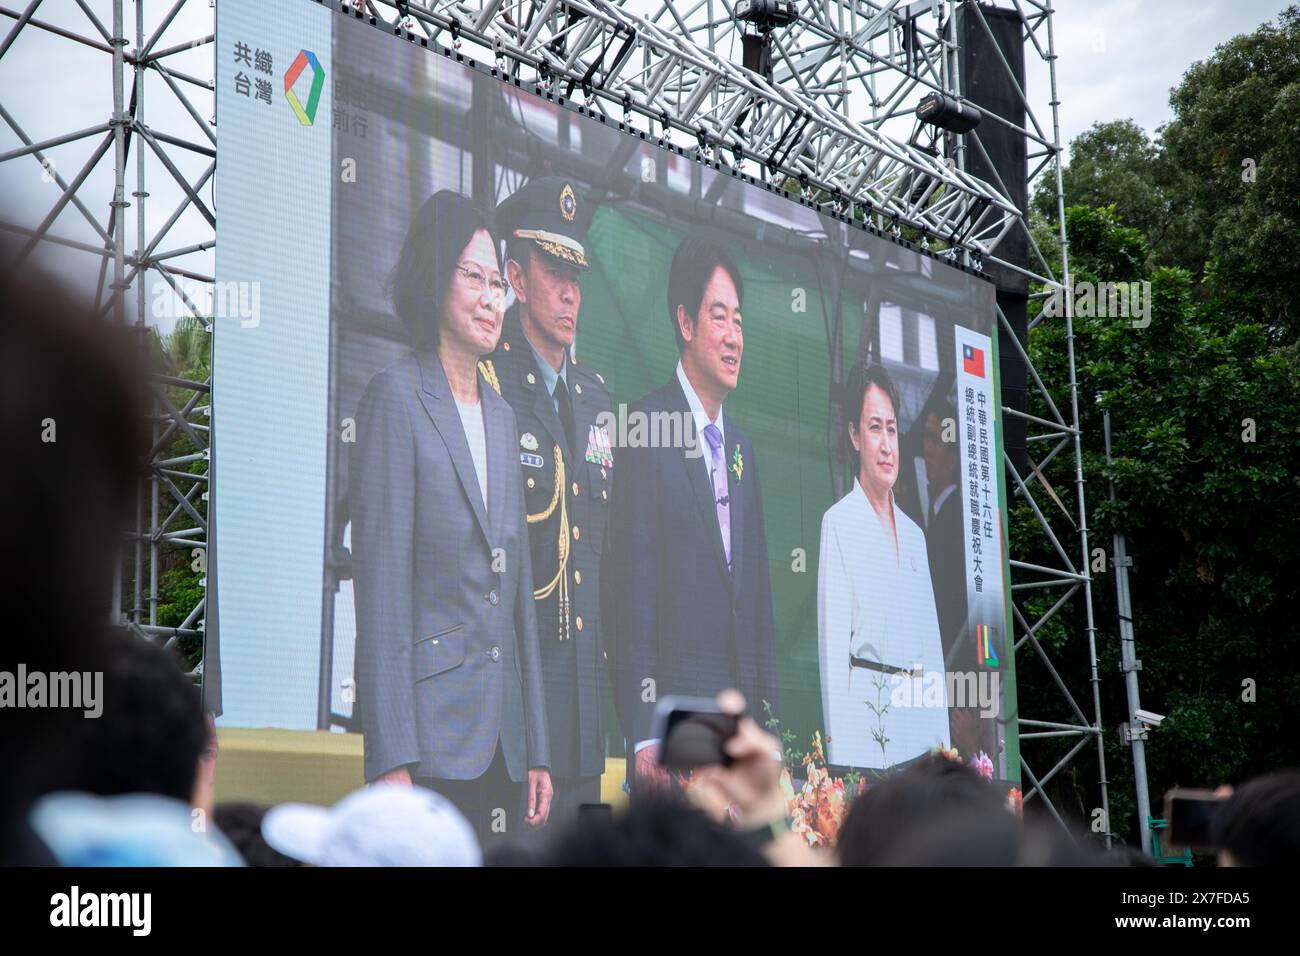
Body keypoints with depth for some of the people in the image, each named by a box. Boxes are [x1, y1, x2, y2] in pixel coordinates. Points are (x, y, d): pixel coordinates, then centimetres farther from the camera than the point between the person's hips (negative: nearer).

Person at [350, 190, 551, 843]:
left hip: (501, 739, 7)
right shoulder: (396, 396, -5)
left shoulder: (500, 415, 17)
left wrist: (535, 749, 16)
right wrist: (392, 759, -17)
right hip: (434, 731, -7)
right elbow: (380, 587, -11)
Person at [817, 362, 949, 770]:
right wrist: (840, 758, -14)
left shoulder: (914, 533, 18)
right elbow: (833, 649, -8)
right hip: (866, 710, -6)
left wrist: (943, 741, 11)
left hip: (922, 717, 6)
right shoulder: (838, 523, -1)